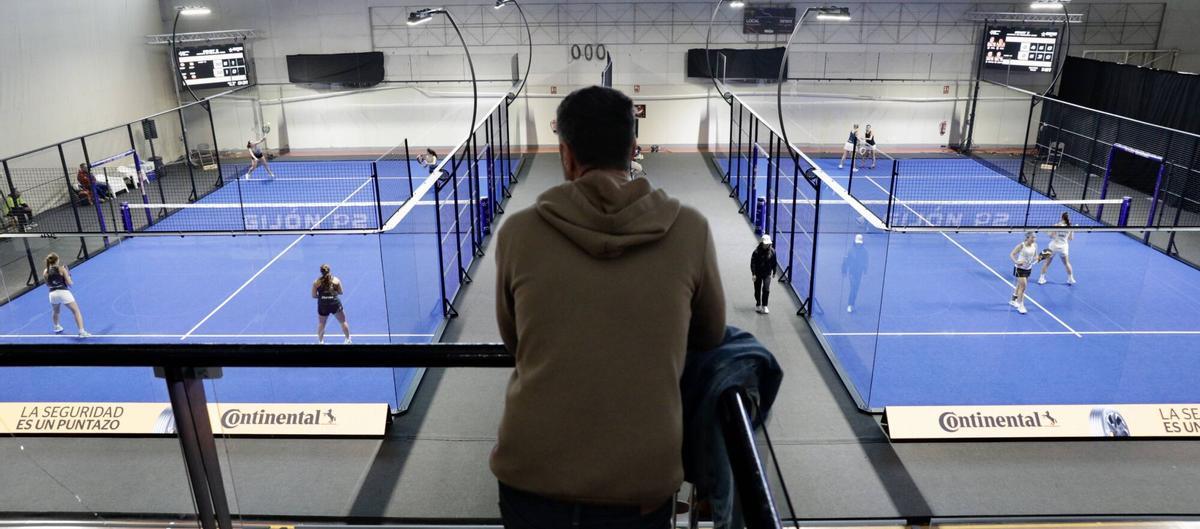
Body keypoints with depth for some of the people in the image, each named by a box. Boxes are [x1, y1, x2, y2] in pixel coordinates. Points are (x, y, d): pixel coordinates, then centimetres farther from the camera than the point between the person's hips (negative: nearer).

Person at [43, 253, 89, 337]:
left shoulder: (45, 272, 4)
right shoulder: (62, 268, -6)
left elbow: (48, 284, 17)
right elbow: (69, 283, -7)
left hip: (53, 294, 5)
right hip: (63, 292, -5)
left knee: (55, 311, 33)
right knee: (76, 311, -1)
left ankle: (56, 327, 55)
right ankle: (82, 331, -13)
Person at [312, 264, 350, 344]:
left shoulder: (316, 282, -1)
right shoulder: (336, 280, 0)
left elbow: (314, 296, 1)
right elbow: (341, 292, 7)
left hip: (323, 305, 0)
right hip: (335, 304, 0)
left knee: (321, 324, 19)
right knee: (343, 322, 15)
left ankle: (320, 341, 21)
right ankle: (348, 339, 22)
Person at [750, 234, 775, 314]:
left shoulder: (772, 251, -9)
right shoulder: (757, 251, -17)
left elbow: (774, 262, 4)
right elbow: (753, 263, -14)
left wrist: (774, 272, 11)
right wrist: (753, 274, -18)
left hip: (767, 274, 1)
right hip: (758, 273, -1)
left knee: (766, 290, -6)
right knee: (757, 290, 10)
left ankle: (764, 306, 6)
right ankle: (758, 305, 27)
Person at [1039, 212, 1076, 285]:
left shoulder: (1056, 225, -14)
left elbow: (1051, 236, -11)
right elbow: (1071, 238, 3)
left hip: (1054, 246, -2)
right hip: (1064, 247, 2)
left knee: (1047, 263, 10)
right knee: (1067, 263, 22)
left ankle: (1041, 278, 9)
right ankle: (1071, 279, 29)